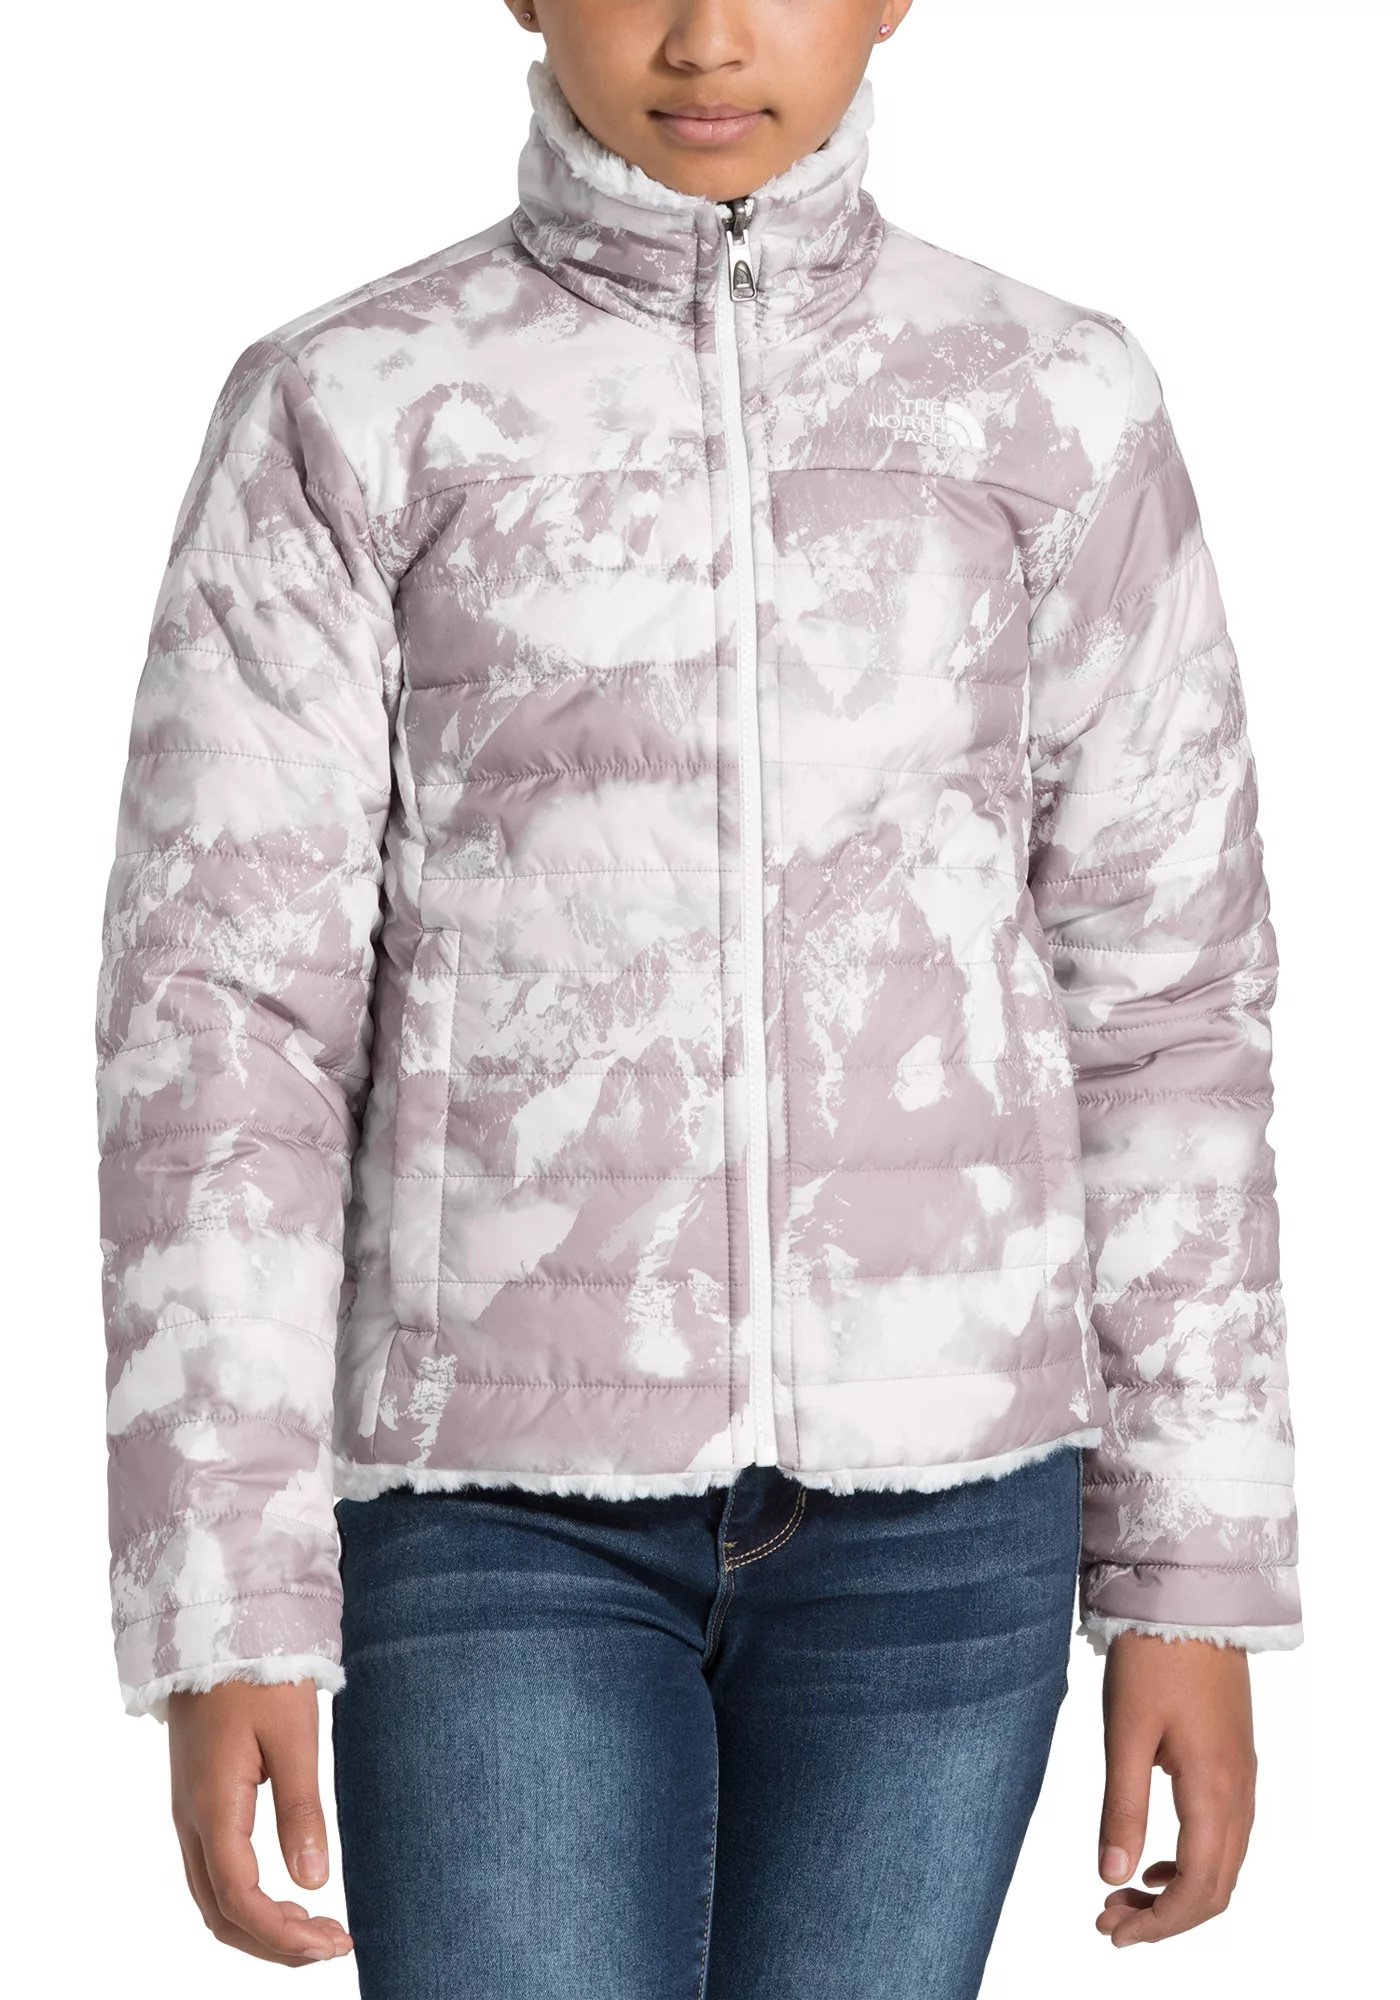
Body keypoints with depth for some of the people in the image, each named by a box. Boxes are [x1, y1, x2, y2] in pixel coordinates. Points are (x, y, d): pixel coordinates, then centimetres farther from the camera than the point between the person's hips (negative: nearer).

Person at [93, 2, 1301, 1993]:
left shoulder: (1059, 410, 3)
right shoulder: (344, 415, -2)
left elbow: (1158, 1005, 5)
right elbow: (221, 1022, -5)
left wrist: (1198, 1586, 4)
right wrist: (223, 1622, -11)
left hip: (928, 1484, 2)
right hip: (513, 1492, -1)